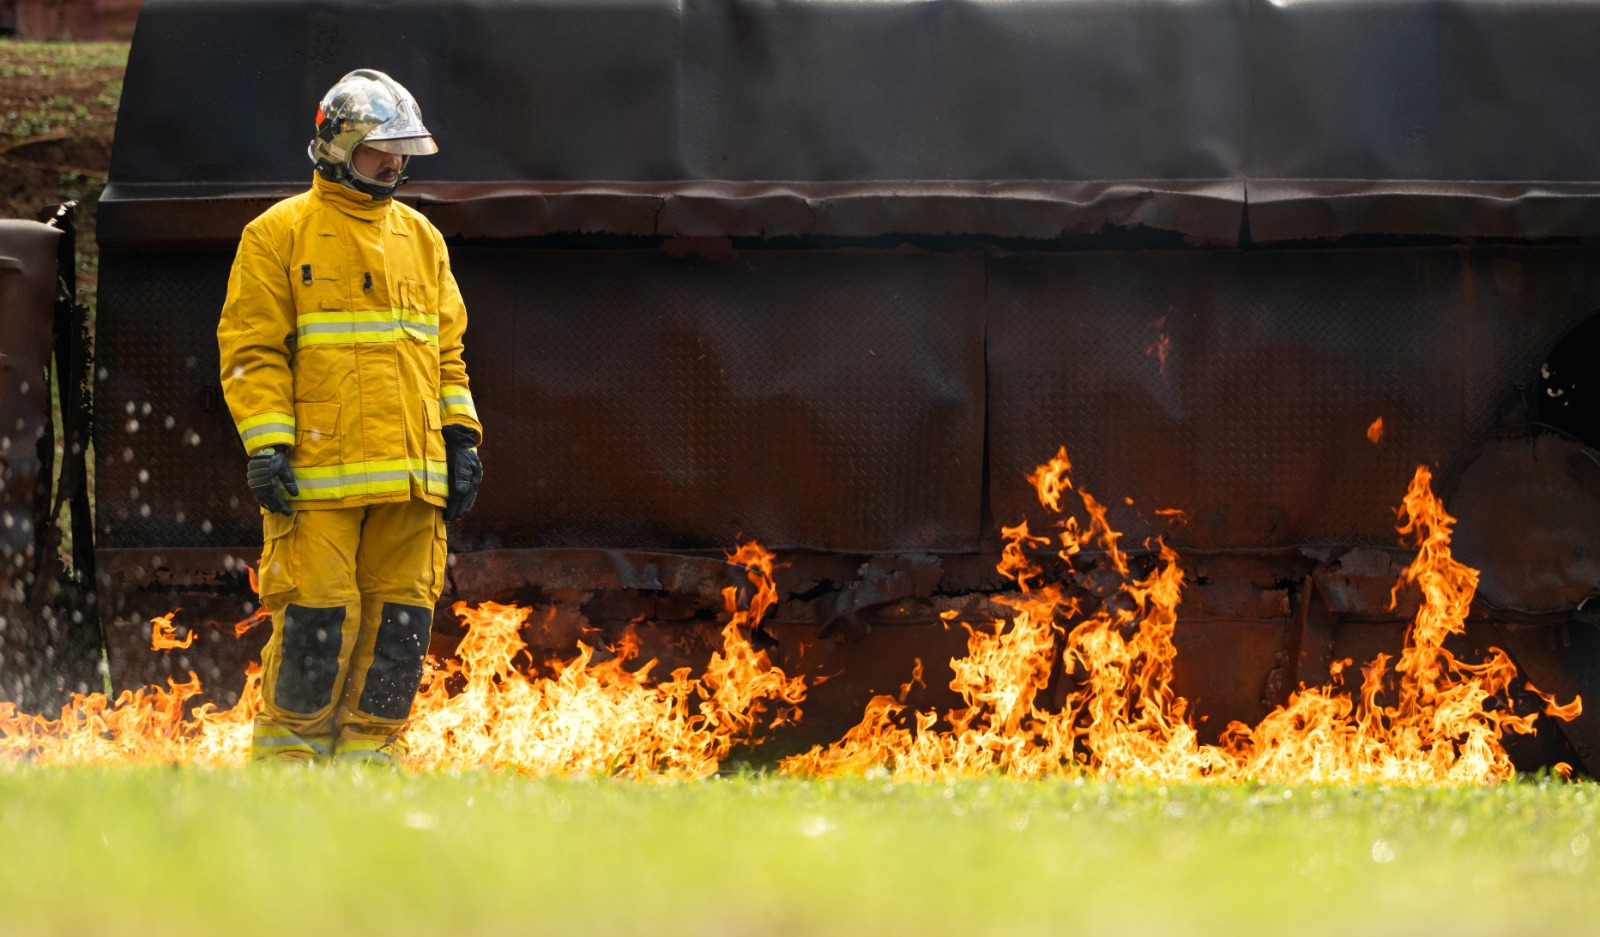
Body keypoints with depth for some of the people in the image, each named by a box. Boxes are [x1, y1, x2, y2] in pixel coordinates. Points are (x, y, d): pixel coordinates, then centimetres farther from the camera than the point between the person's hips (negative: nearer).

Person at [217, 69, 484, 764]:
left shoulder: (421, 238, 19)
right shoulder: (280, 235, 2)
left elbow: (447, 351, 22)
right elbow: (252, 349, -3)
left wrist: (462, 439, 12)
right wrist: (266, 446, -12)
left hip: (411, 472, 5)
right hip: (318, 472, -5)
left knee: (400, 618, 3)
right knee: (318, 617, -9)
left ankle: (365, 752, 11)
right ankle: (286, 756, 3)